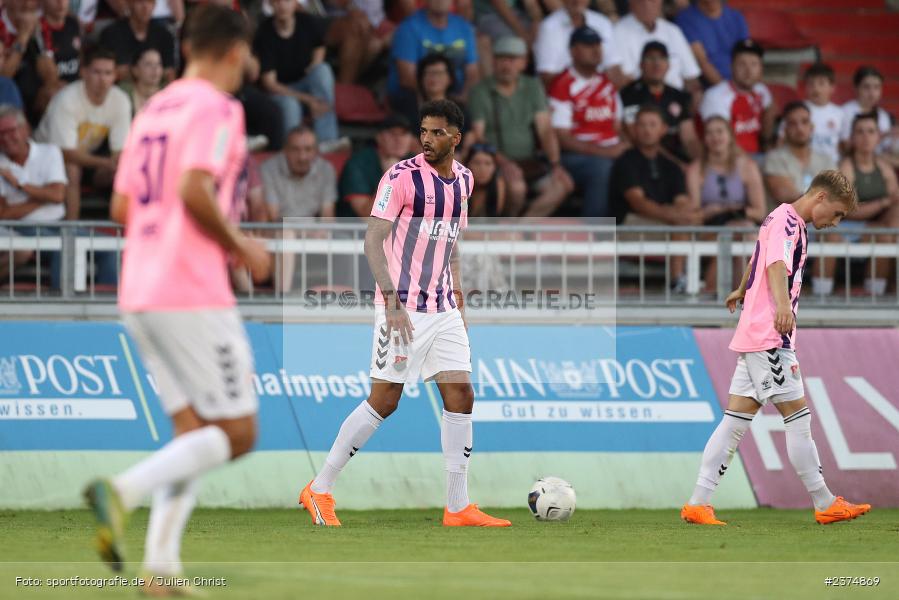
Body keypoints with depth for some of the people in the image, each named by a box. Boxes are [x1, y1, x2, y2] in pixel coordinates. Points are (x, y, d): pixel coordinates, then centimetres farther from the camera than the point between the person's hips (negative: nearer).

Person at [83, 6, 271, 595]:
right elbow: (195, 191, -22)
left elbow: (122, 206, 18)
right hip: (192, 292, -8)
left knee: (193, 433, 11)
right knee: (238, 432, -4)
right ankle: (123, 490, -21)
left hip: (139, 291, 8)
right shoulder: (217, 108, -8)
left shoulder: (154, 110, 17)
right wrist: (240, 246, -7)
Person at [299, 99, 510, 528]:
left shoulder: (462, 179, 11)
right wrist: (392, 301, -21)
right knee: (384, 400, -6)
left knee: (460, 396, 0)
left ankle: (458, 508, 4)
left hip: (443, 310, 7)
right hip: (402, 309, -7)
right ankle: (319, 489, 5)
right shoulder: (402, 176, -11)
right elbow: (373, 239, -14)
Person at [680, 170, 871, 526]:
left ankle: (698, 504, 0)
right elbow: (776, 265, -31)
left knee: (737, 420, 4)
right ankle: (825, 505, -2)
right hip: (769, 337, -10)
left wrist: (742, 293, 59)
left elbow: (757, 260, 40)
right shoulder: (787, 220, -11)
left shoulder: (786, 221, 20)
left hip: (756, 336, 10)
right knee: (797, 416, -6)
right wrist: (783, 307, -49)